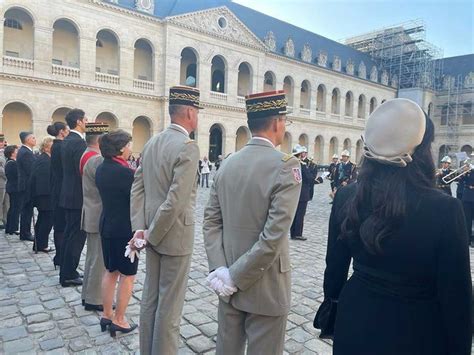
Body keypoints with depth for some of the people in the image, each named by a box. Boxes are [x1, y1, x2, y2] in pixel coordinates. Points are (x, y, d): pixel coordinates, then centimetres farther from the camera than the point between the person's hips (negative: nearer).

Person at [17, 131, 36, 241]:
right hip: (28, 186, -10)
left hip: (26, 185, 10)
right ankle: (25, 234, 6)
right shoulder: (25, 153, -18)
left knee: (27, 210, 14)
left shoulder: (24, 151, 14)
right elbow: (31, 171, -20)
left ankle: (25, 233, 22)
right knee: (27, 210, -2)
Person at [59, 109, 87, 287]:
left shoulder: (66, 141, 12)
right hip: (78, 196, -10)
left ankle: (66, 272, 27)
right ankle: (69, 275, 7)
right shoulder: (79, 142, -18)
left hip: (68, 194, 10)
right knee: (77, 236, -1)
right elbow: (82, 171, -21)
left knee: (69, 234, 17)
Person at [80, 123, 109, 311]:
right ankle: (94, 300, 12)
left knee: (92, 257, 19)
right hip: (100, 217, -11)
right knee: (99, 259, 0)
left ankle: (88, 295, 30)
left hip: (92, 216, 11)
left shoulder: (86, 156, 12)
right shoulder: (97, 160, -20)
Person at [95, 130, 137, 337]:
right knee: (127, 275, 6)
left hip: (107, 226, 8)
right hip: (125, 229, -8)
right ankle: (119, 320, 16)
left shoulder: (101, 169, 4)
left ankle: (107, 315, 29)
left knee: (110, 271, 18)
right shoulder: (123, 172, -22)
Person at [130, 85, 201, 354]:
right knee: (170, 305, 6)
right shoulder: (188, 147, -19)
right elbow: (176, 200, -24)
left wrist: (140, 228, 0)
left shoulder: (151, 143, 7)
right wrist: (152, 234, -13)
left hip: (154, 233, 8)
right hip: (175, 235, -8)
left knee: (150, 298, 19)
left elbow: (138, 188, 4)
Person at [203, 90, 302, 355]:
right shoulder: (286, 165, -17)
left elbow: (211, 221, -1)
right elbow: (274, 235, -23)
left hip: (230, 283, 6)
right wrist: (234, 277, -16)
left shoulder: (228, 163, 1)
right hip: (266, 288, -5)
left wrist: (220, 268, -6)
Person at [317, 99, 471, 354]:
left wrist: (332, 301, 17)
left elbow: (335, 265, 0)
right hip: (417, 332, -1)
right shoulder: (444, 209, -22)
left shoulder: (347, 197, -13)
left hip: (357, 320, 2)